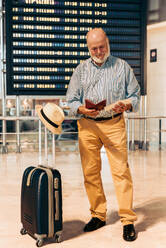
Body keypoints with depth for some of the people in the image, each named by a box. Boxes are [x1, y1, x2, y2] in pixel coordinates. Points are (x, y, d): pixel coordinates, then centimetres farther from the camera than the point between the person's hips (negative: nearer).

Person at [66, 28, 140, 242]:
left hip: (114, 123, -2)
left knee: (121, 170, -8)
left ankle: (128, 220, -1)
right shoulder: (81, 69, 13)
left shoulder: (122, 66, 9)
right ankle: (98, 215, 16)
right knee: (90, 171, 2)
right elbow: (71, 100, 9)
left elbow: (135, 95, 9)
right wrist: (82, 109, -12)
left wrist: (126, 105, -13)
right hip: (87, 125, 2)